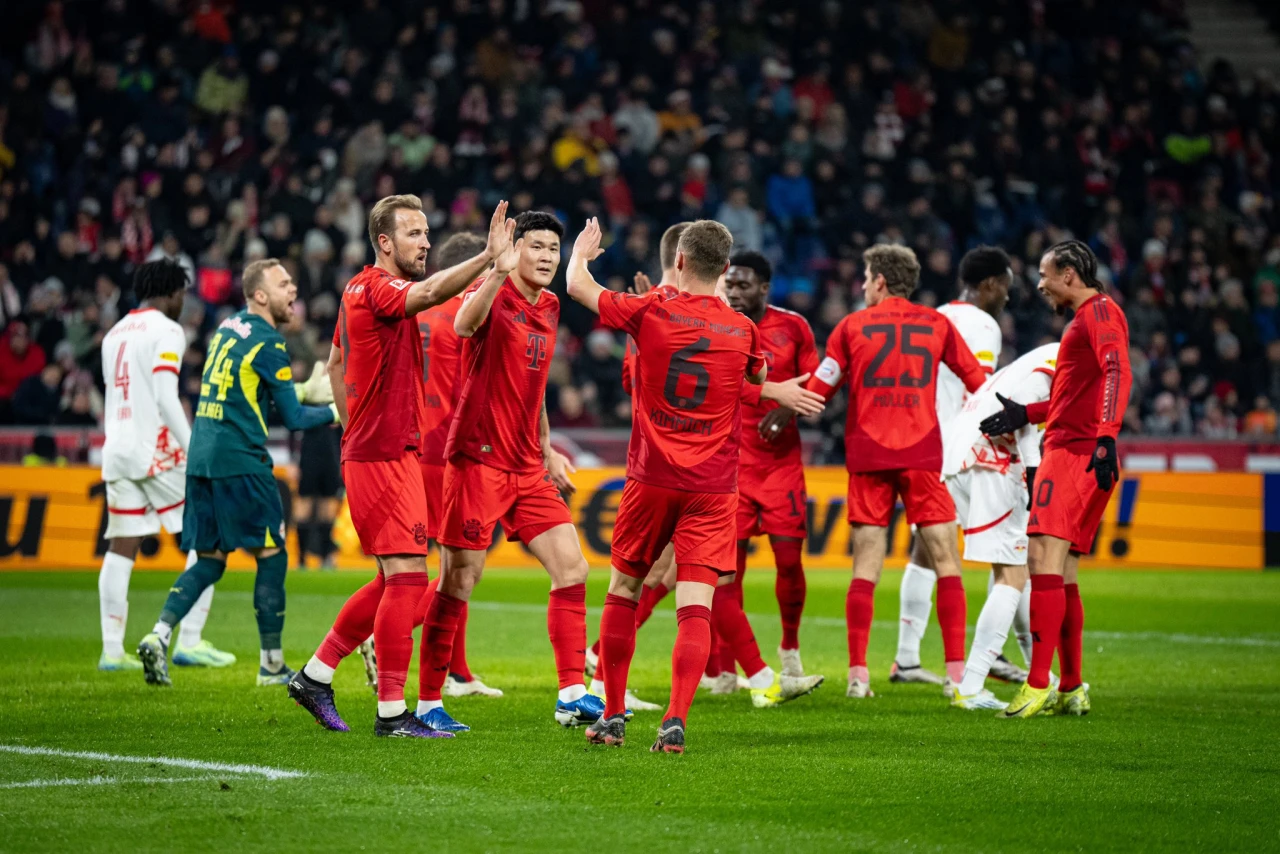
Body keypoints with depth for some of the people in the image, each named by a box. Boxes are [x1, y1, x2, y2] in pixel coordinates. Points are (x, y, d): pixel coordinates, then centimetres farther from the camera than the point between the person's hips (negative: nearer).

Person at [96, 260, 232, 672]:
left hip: (116, 451, 7)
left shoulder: (115, 334, 17)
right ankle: (189, 641, -4)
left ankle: (112, 649, 0)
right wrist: (195, 452, -16)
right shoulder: (166, 330, -6)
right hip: (157, 451, -7)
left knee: (121, 549, 6)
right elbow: (166, 398, -16)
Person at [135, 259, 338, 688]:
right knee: (271, 555, 3)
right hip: (240, 460, -8)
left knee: (209, 560, 12)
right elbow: (293, 418, -7)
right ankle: (271, 664, 6)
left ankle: (159, 635, -8)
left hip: (201, 459, 8)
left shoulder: (227, 328, 16)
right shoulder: (266, 342, -9)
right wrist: (335, 411, 9)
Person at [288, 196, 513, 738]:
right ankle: (392, 713, -7)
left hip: (378, 451, 10)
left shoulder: (360, 289, 16)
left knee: (397, 581, 14)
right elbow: (429, 293, -35)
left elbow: (336, 363, 27)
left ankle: (315, 676, 21)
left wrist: (353, 427, 25)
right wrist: (489, 256, -45)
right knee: (407, 577, -9)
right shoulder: (377, 289, -14)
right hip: (384, 457, -10)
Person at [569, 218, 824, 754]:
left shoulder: (650, 313, -5)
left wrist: (581, 252, 31)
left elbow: (578, 287, 11)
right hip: (713, 488, 0)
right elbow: (759, 379, 25)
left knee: (623, 592, 15)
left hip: (652, 478, 0)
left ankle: (613, 716, 17)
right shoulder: (743, 331, 1)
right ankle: (675, 721, -18)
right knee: (695, 607, -5)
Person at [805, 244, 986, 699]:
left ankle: (858, 674, -3)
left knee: (866, 566, 2)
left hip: (867, 456, 0)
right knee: (946, 559, 2)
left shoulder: (852, 326, 5)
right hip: (922, 453, 0)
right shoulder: (936, 324, 7)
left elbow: (817, 391, 6)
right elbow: (977, 381, 13)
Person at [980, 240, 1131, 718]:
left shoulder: (1099, 311, -5)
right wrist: (1025, 414, 27)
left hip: (1076, 454, -11)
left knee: (1044, 558, -18)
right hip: (1070, 451, 11)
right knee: (1061, 573, 11)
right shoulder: (1087, 317, 26)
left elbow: (1117, 373, -20)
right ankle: (1071, 690, 13)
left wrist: (1105, 437, -31)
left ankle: (1038, 687, -24)